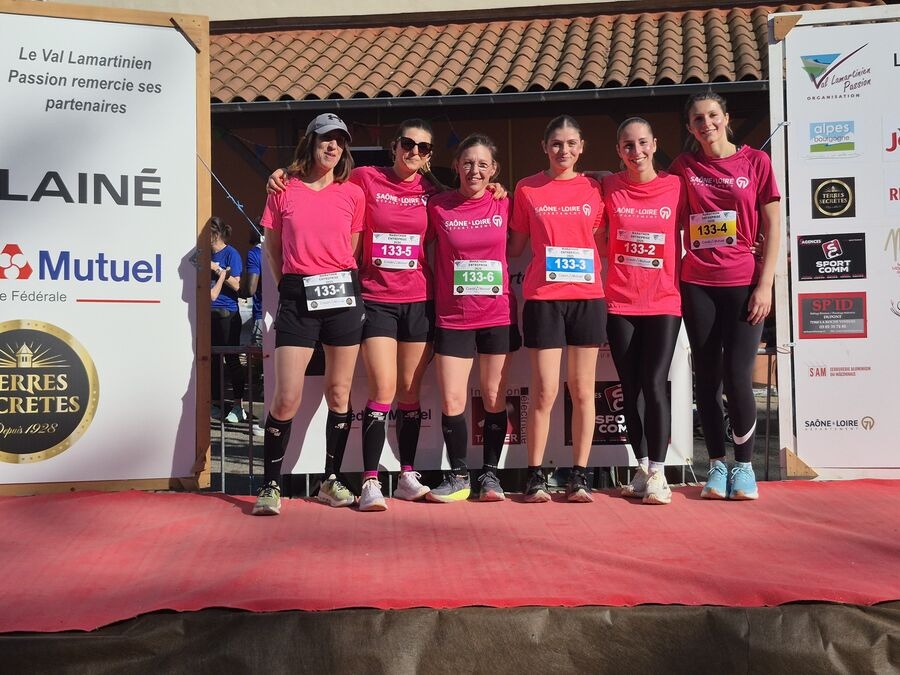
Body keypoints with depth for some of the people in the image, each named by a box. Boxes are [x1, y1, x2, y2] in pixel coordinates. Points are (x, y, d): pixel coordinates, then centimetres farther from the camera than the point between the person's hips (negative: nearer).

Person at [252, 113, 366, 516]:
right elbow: (271, 248, 12)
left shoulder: (353, 194, 8)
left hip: (343, 295, 2)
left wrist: (337, 281, 11)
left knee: (339, 392, 6)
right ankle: (271, 486, 6)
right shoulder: (284, 190, 4)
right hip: (297, 298, -2)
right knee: (287, 397, -6)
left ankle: (331, 481, 19)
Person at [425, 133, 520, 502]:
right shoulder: (437, 206, -1)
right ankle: (458, 477, 13)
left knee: (494, 399, 6)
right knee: (451, 401, -1)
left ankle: (490, 474, 18)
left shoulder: (504, 205, 1)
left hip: (497, 316, 1)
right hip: (452, 317, 0)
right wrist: (439, 285, 4)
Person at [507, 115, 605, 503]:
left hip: (587, 296, 2)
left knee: (583, 390, 4)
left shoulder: (594, 189, 9)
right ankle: (535, 476, 8)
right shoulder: (527, 189, 7)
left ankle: (579, 477, 12)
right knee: (544, 391, -3)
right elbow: (515, 246, 13)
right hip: (543, 298, -2)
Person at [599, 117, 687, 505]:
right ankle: (642, 468, 20)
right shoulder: (609, 187, 3)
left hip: (663, 302, -1)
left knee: (654, 385, -9)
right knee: (630, 390, 7)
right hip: (620, 303, 2)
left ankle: (657, 473, 2)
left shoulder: (675, 186, 1)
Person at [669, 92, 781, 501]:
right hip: (697, 286, 2)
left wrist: (765, 284, -6)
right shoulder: (683, 167, 8)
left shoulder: (755, 161, 2)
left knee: (737, 378, -7)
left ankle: (744, 465, 10)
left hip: (743, 284, -2)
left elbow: (772, 226, 1)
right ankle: (717, 465, 16)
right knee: (706, 380, 4)